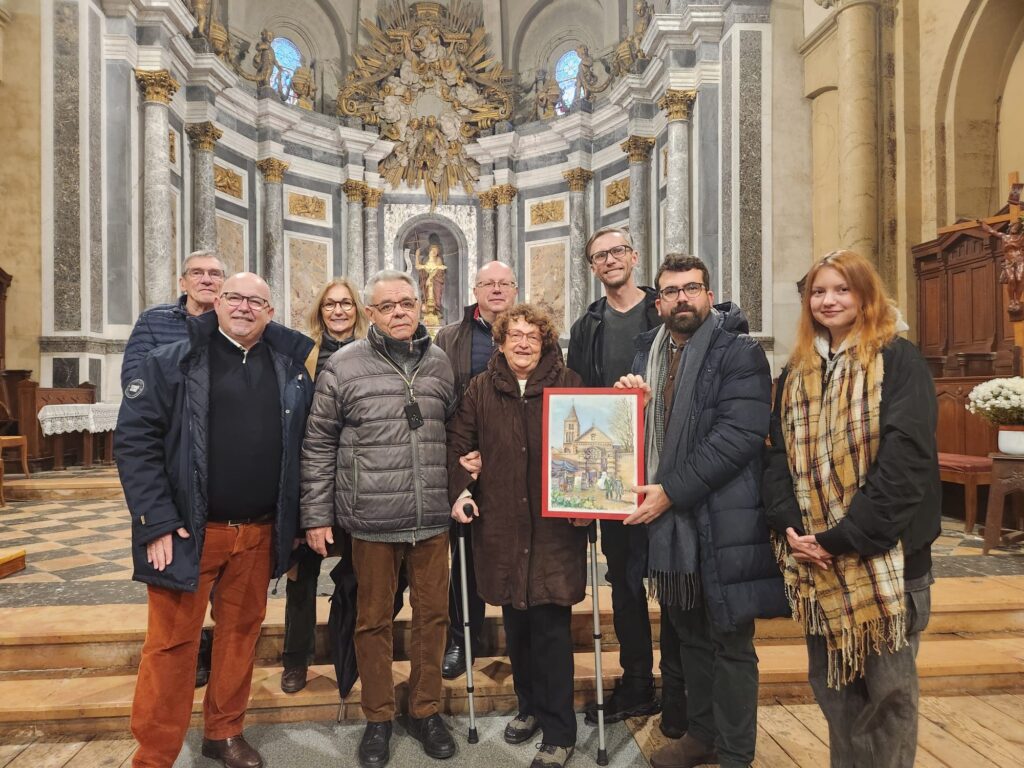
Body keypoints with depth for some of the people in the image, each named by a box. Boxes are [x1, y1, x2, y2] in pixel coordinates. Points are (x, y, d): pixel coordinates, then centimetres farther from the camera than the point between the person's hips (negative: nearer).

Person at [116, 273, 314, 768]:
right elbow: (134, 439, -7)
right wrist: (157, 522, -13)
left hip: (259, 534, 4)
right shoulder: (171, 363, -3)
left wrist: (292, 519, 6)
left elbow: (302, 443, 10)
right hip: (189, 532, -3)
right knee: (172, 643, 6)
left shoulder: (290, 368, 7)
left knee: (242, 633, 15)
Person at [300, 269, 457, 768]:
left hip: (433, 519, 3)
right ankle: (378, 718, 33)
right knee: (374, 619, 12)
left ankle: (425, 711, 34)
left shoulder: (441, 363, 5)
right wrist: (316, 515, -2)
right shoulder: (343, 367, -4)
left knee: (433, 614, 13)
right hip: (372, 520, -2)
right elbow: (318, 445, -1)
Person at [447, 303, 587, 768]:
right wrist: (460, 491, 0)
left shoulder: (568, 384, 1)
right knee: (516, 624, 16)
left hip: (555, 526, -2)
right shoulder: (481, 389, 6)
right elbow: (458, 442, 10)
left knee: (551, 628, 1)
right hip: (502, 525, 3)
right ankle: (530, 706, 39)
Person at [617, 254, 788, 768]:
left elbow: (740, 434, -19)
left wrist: (672, 491, -21)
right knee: (689, 637, 21)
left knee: (730, 645, 9)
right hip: (665, 519, 6)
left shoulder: (739, 353, -7)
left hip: (721, 523, -6)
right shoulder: (647, 354, 12)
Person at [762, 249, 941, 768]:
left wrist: (843, 538, -19)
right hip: (814, 559, 5)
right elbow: (779, 455, 6)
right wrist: (789, 526, -9)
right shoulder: (796, 373, 10)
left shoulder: (899, 361, -6)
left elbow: (905, 460, -15)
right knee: (832, 684, 17)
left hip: (884, 557, -4)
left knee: (887, 686, 11)